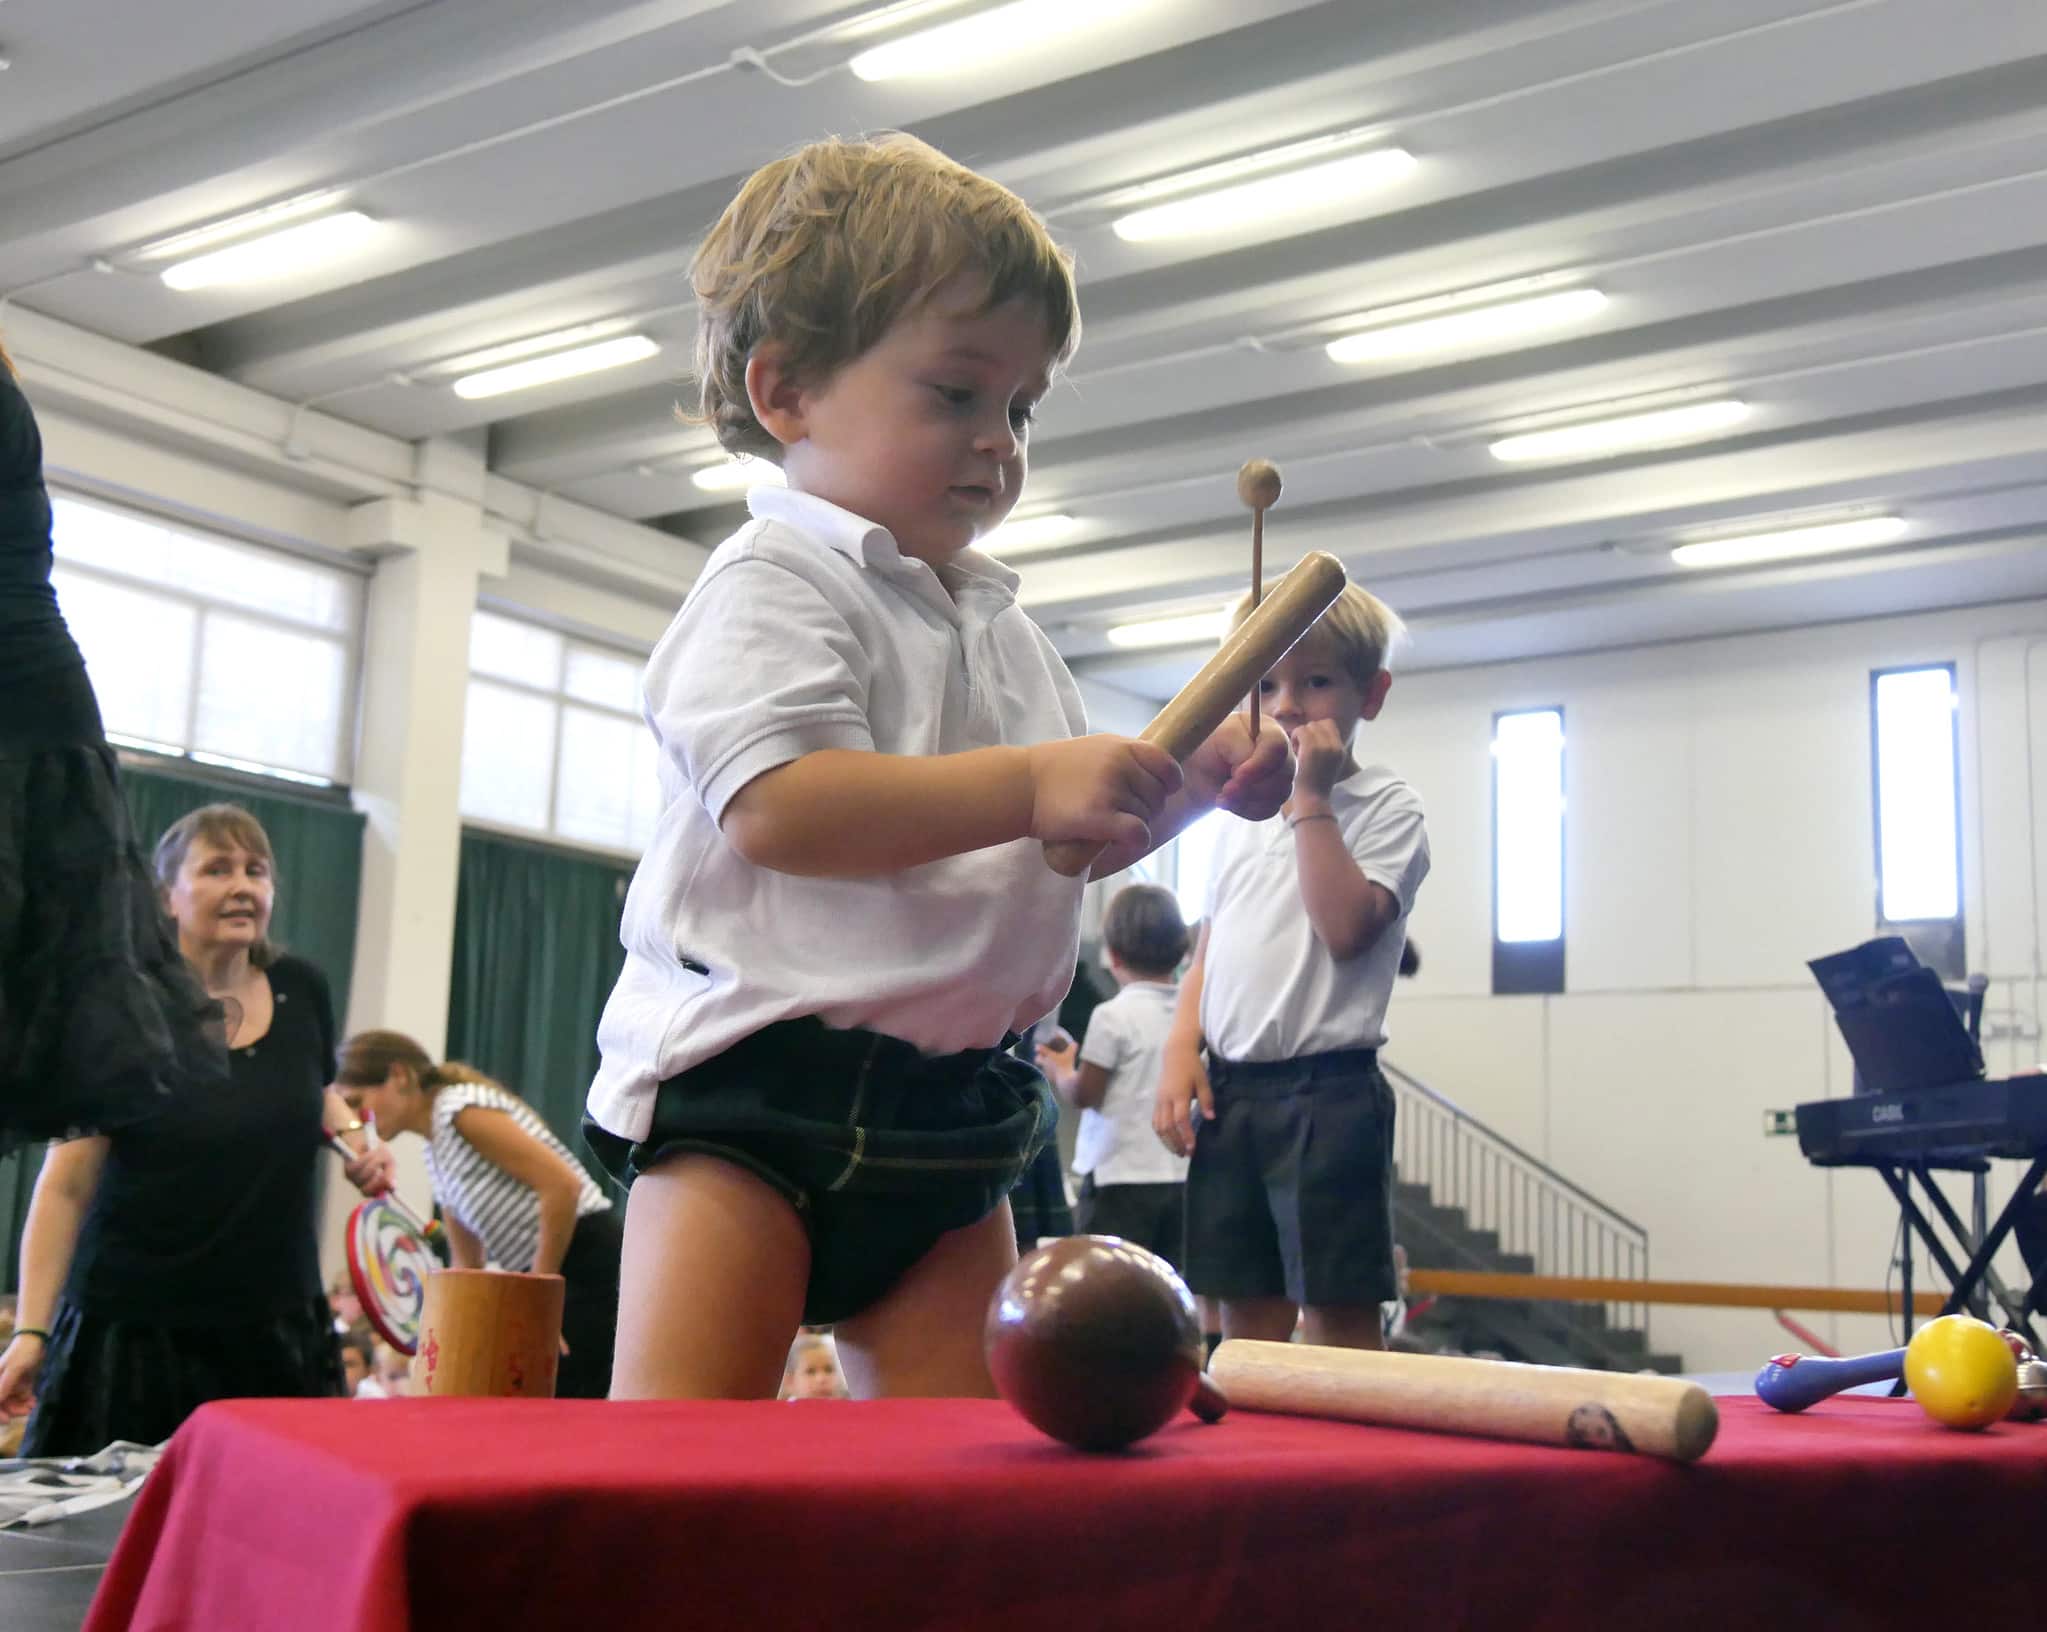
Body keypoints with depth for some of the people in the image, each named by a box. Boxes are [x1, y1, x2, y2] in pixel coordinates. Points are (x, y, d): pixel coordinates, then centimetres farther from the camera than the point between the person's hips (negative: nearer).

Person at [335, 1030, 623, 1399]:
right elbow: (468, 1264, 23)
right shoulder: (435, 1152, 18)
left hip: (586, 1258, -10)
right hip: (544, 1274, 10)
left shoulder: (462, 1107, -10)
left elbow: (562, 1185, -20)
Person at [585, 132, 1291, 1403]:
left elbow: (1072, 846, 24)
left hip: (946, 1103, 8)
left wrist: (1190, 784, 5)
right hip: (755, 1072, -7)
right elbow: (774, 808, -25)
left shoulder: (1004, 626, 18)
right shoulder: (774, 583, -9)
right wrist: (1030, 786, -28)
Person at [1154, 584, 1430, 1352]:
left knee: (1338, 1312, -3)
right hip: (1232, 1089, 6)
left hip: (1327, 1091, -6)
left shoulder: (1386, 806, -3)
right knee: (1245, 1313, 11)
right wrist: (1181, 1048, 3)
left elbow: (1346, 926, -19)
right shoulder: (1242, 818, 17)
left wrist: (1311, 797, -14)